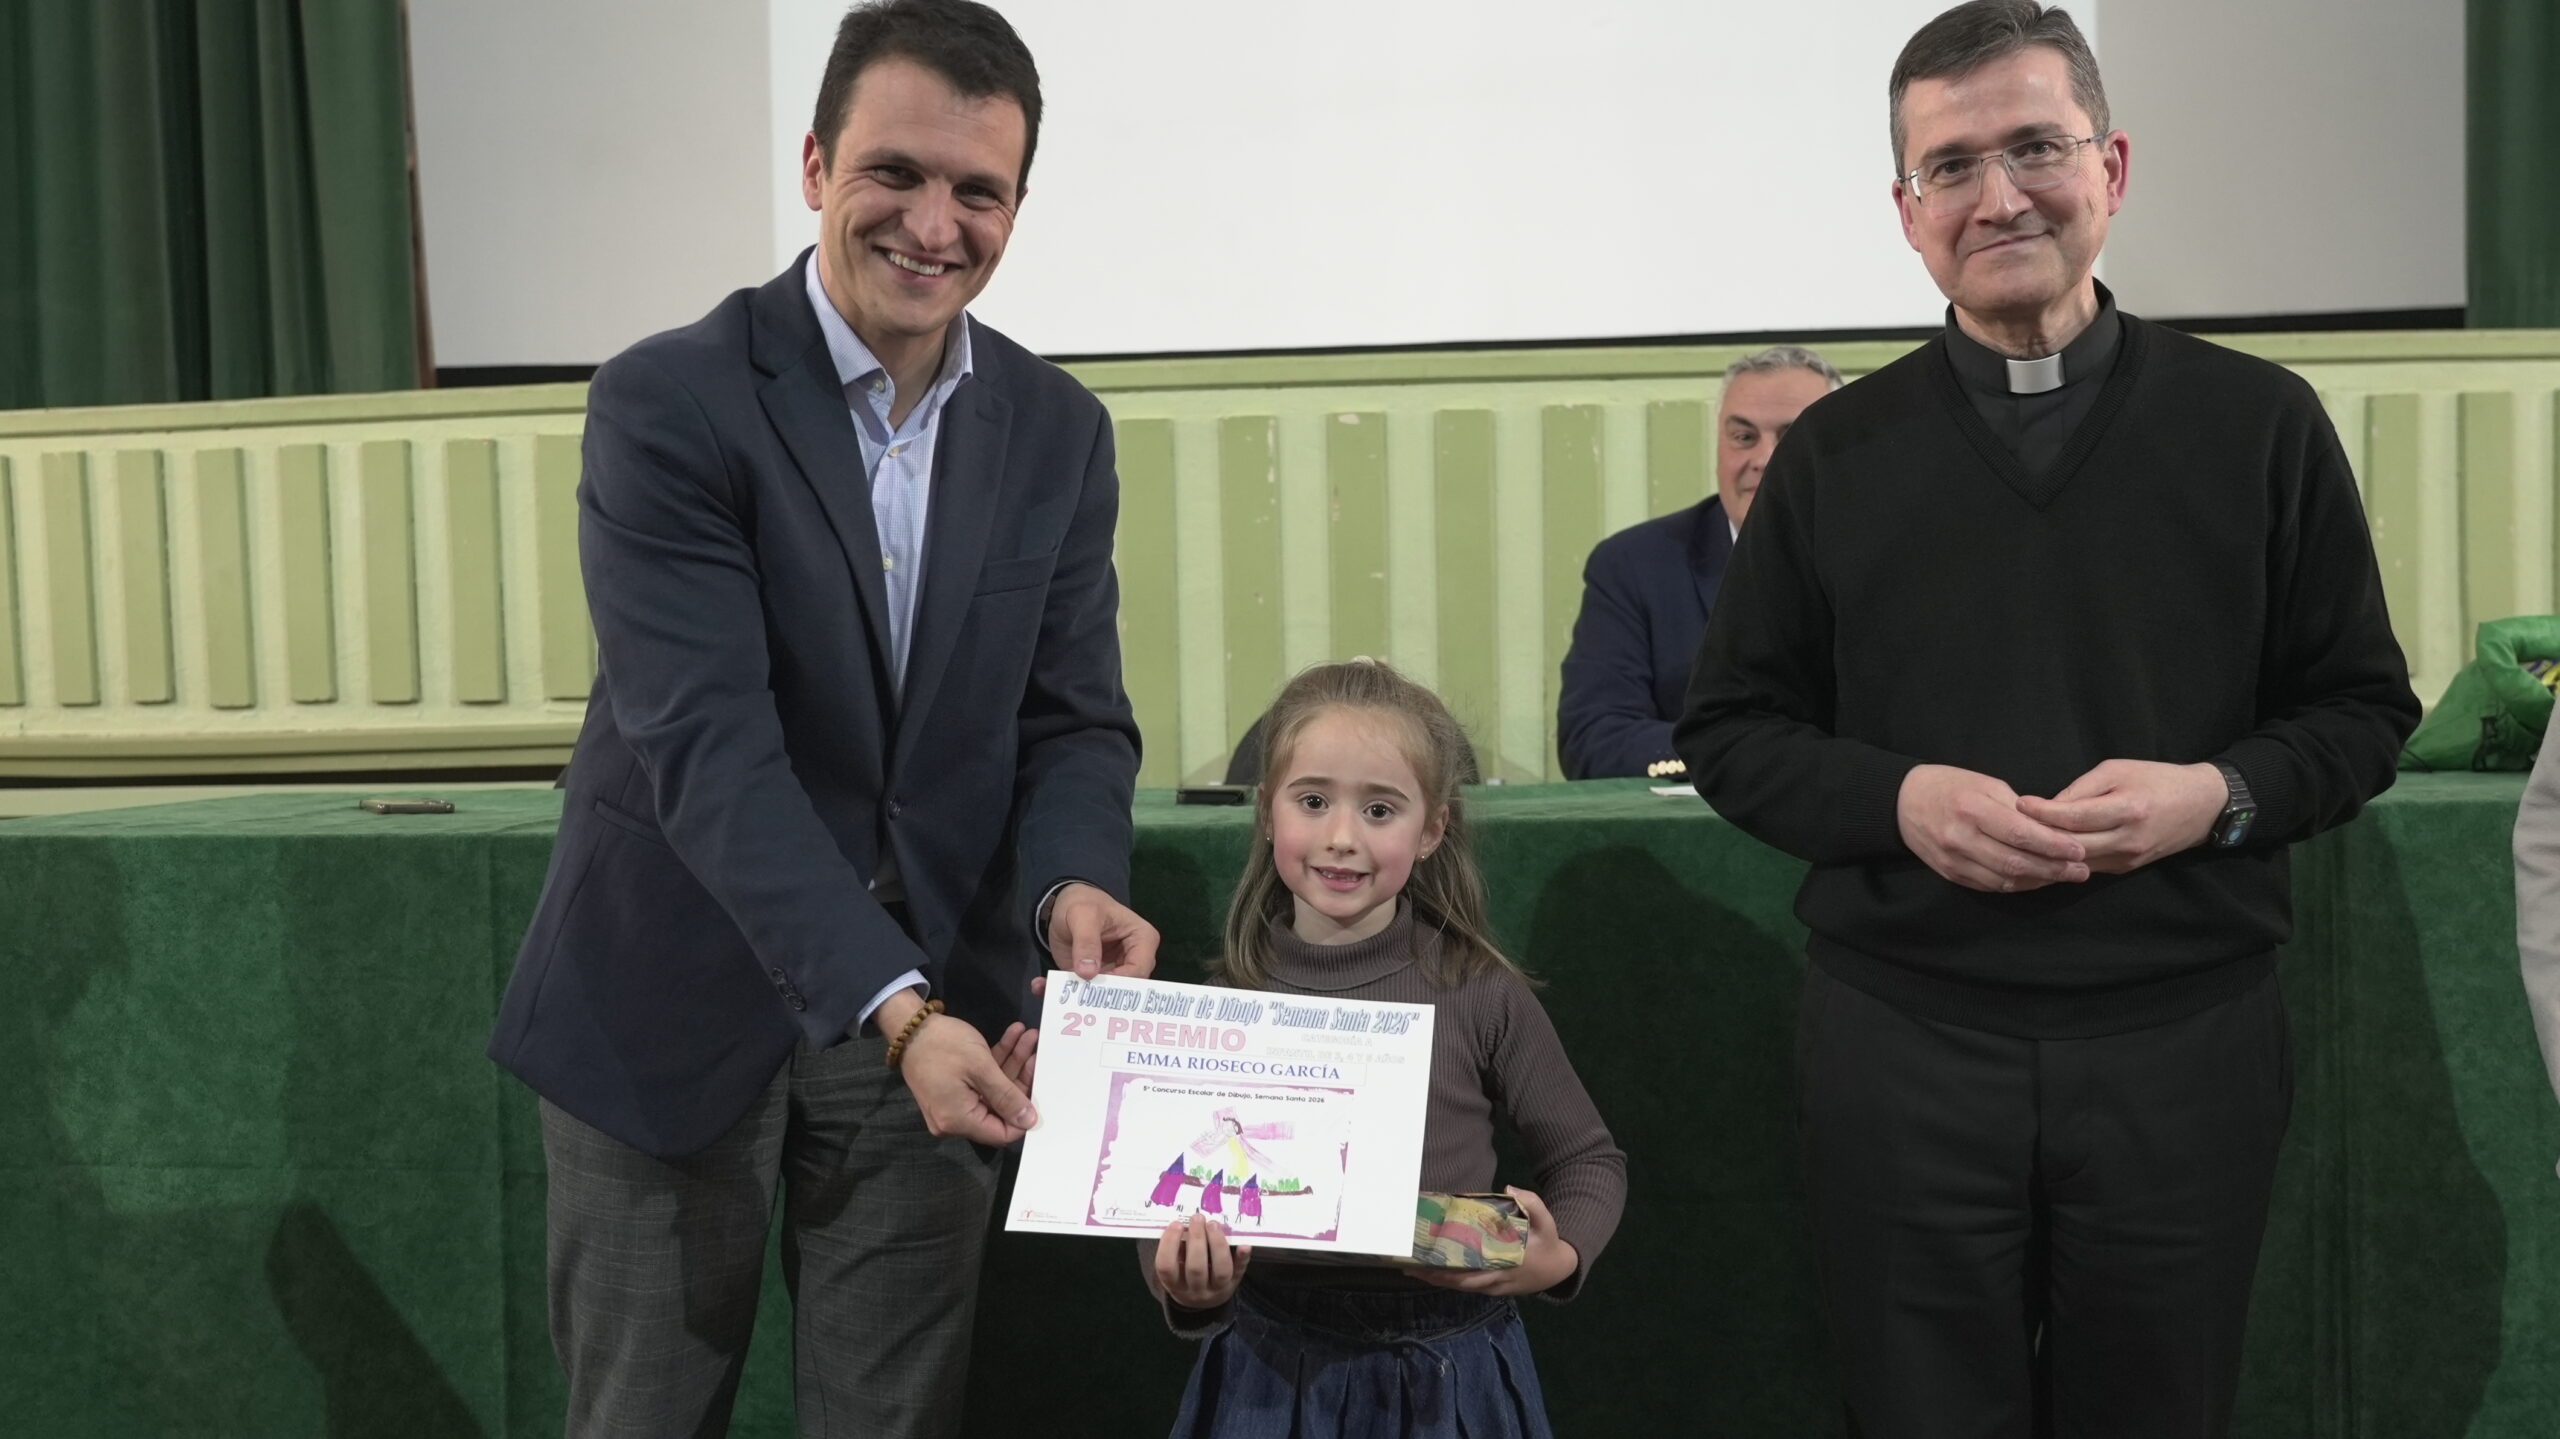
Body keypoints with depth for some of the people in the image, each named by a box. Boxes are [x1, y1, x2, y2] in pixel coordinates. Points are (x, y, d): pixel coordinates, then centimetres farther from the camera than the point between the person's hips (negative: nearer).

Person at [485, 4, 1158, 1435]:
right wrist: (893, 1008, -33)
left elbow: (1076, 719, 2)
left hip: (933, 1004, 4)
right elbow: (708, 748, -23)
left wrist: (1074, 884, -21)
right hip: (680, 1004, -3)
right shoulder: (669, 402, -14)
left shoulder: (1060, 430, 2)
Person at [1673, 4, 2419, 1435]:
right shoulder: (1836, 454, 4)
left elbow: (2365, 709, 7)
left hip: (2186, 1042, 0)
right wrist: (1897, 798, -13)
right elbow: (1734, 730, 6)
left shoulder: (2259, 425, 2)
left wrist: (2220, 793, -13)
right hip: (1903, 1046, 0)